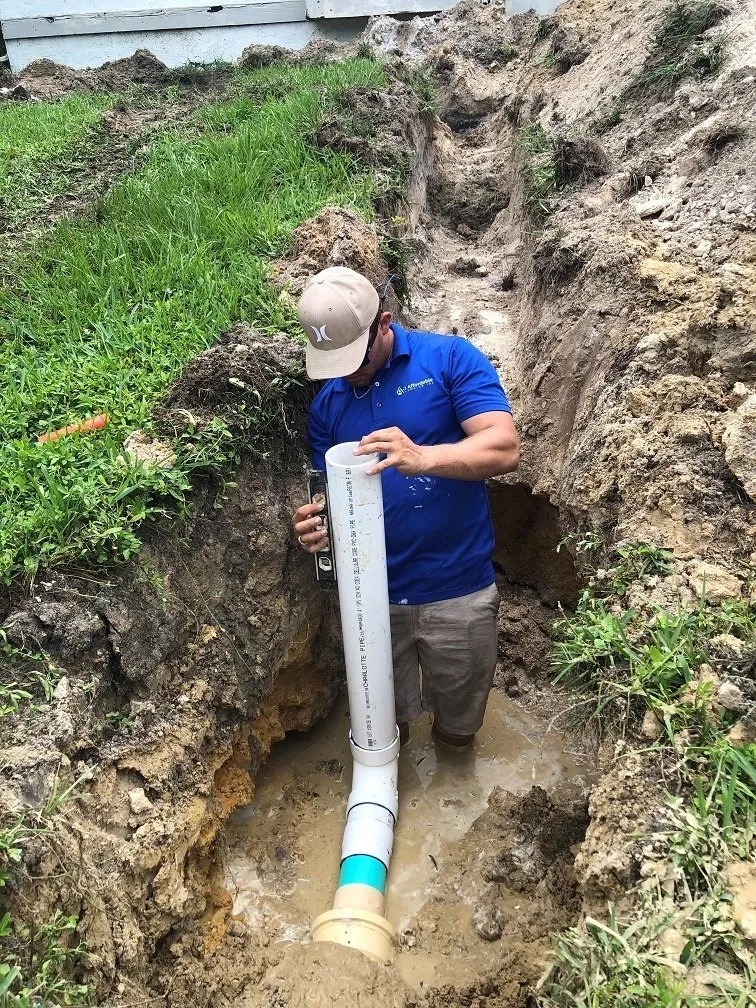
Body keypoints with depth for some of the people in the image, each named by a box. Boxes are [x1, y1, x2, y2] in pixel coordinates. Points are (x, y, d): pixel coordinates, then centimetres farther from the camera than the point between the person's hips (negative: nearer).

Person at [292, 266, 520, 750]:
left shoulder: (450, 359, -9)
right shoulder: (326, 404, 4)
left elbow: (505, 448, -21)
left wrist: (421, 457, -39)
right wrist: (318, 522, -17)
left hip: (458, 594, -3)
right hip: (373, 597, 3)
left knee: (458, 730, 18)